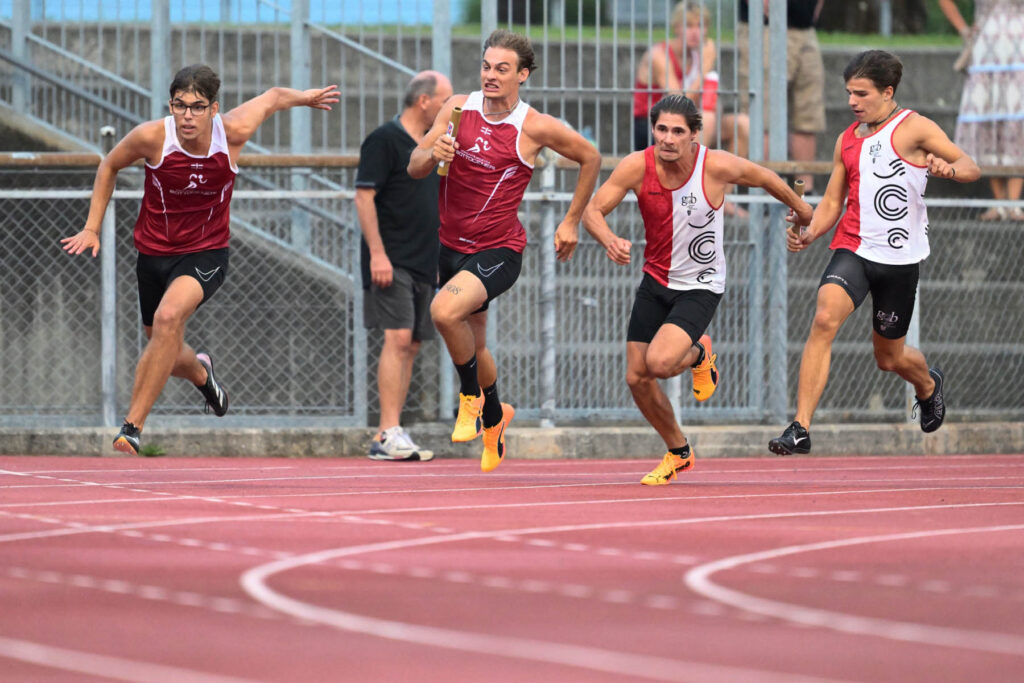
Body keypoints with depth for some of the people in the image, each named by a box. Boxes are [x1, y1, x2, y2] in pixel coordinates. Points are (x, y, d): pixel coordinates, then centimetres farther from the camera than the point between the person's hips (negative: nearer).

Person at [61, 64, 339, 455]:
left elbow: (272, 98, 3)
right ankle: (201, 374, 56)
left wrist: (305, 97, 23)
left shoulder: (233, 132, -18)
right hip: (154, 254, 2)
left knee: (168, 317, -31)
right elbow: (110, 166, 2)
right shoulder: (151, 137, -19)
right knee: (165, 353, 17)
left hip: (206, 254, -2)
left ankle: (133, 425, -26)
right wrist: (92, 228, 0)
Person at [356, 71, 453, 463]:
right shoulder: (384, 141, -8)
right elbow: (364, 197, -13)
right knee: (397, 339, -16)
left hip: (423, 264, 8)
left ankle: (388, 437, 8)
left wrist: (441, 259, 21)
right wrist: (377, 253, -20)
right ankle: (390, 434, -19)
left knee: (411, 346, 6)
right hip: (392, 262, -8)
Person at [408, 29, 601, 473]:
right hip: (452, 246, 5)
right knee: (472, 345, 19)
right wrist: (433, 154, -24)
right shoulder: (458, 108, -2)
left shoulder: (535, 127, -12)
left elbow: (590, 158, 4)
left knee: (445, 311, -30)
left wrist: (572, 222, 6)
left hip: (499, 251, -5)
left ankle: (471, 396, -5)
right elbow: (414, 168, -2)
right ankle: (494, 416, 47)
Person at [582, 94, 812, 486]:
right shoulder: (637, 167, -14)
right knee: (637, 378, 1)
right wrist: (609, 241, -34)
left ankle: (699, 355, 13)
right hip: (655, 281, 4)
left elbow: (765, 178, 1)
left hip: (700, 287, -4)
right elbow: (593, 210, -11)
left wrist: (799, 208, 19)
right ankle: (678, 452, 27)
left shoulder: (718, 167, -20)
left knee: (659, 362, -25)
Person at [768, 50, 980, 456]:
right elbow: (832, 202, 17)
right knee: (824, 319, -25)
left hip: (900, 259, -3)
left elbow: (970, 167, -7)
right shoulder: (847, 140, 13)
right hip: (852, 250, 3)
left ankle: (928, 385, 50)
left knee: (889, 357, 11)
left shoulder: (913, 128, -3)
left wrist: (949, 169, -31)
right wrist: (809, 234, -2)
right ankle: (800, 429, -28)